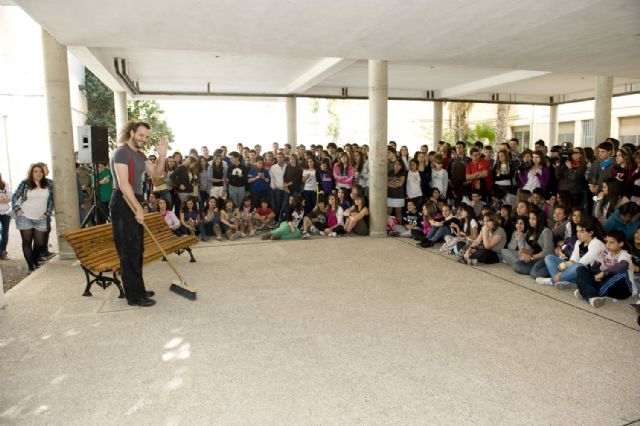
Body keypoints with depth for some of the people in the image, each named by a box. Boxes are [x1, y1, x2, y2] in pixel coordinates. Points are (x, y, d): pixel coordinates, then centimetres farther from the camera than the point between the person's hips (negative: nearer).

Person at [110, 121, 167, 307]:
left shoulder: (139, 155, 16)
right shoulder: (121, 152, -12)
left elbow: (155, 172, 15)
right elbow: (123, 184, -20)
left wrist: (162, 155, -1)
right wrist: (139, 208, -20)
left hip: (134, 203, 9)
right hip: (123, 204, -9)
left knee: (137, 250, 13)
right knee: (129, 251, -6)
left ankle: (137, 289, 23)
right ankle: (134, 296, -1)